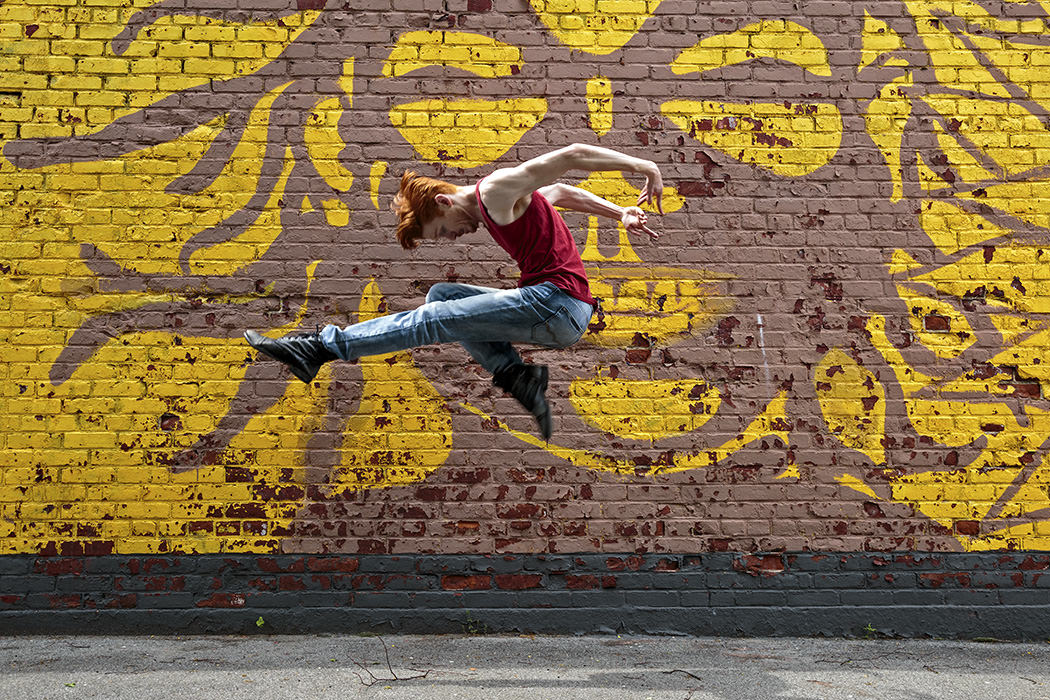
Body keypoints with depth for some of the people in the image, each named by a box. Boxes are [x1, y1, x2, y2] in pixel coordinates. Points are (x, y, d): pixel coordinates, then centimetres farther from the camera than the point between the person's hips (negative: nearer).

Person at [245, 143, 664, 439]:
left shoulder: (497, 190, -10)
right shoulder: (502, 202, 20)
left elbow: (573, 155, -16)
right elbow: (565, 192, 31)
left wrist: (642, 166, -16)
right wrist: (622, 214, 25)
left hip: (559, 304, -10)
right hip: (547, 307, 10)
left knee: (434, 319, -11)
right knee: (441, 295, 11)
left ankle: (323, 347, -6)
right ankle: (515, 376, -7)